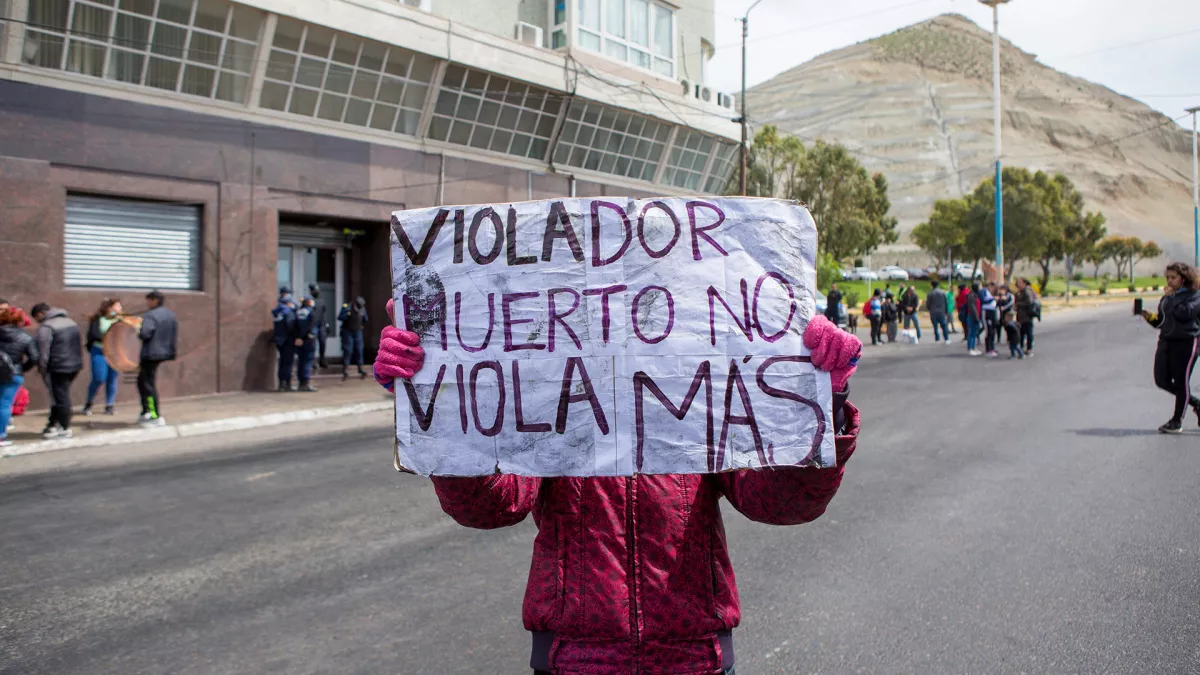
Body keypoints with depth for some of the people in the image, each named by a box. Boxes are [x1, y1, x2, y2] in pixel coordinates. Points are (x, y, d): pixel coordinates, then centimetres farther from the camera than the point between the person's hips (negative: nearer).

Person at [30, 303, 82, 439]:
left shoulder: (46, 327, -12)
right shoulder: (71, 322, 15)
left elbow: (43, 351, -17)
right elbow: (79, 345, 19)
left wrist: (41, 368, -9)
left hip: (57, 369, -8)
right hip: (74, 366, 8)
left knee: (60, 397, 0)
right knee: (62, 395, 17)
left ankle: (65, 428, 5)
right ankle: (53, 424, 23)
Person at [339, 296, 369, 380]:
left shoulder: (363, 309, -4)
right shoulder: (347, 308, -16)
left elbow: (365, 321, 5)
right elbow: (339, 317, -14)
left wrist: (364, 317, -17)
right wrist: (347, 315, -31)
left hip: (358, 331, 4)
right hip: (347, 331, -4)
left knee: (359, 350, 1)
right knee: (347, 351, -8)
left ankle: (360, 369, 6)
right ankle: (345, 371, -4)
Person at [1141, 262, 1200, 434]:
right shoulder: (1168, 296, 14)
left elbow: (1183, 313, -24)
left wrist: (1169, 297, -14)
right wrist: (1149, 316, -2)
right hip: (1166, 341, 7)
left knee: (1181, 381, -1)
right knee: (1162, 380, 4)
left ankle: (1177, 421, 8)